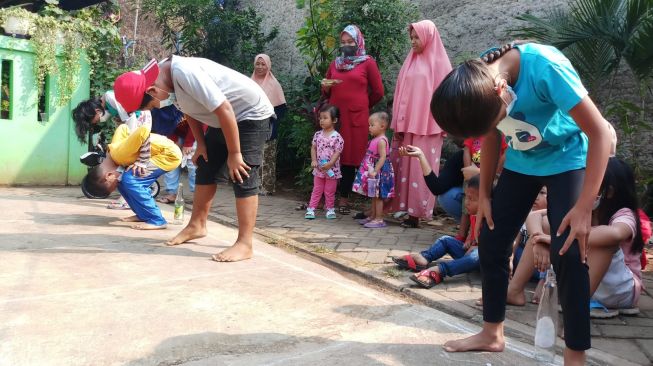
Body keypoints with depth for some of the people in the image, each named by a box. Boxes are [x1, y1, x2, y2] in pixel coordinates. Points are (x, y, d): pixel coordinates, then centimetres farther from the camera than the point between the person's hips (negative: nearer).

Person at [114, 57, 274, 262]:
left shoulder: (185, 73, -32)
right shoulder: (168, 78, -4)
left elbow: (225, 110, -31)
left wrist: (234, 153, -24)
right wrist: (201, 144, 9)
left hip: (252, 114, -9)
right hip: (223, 120, 9)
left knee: (242, 176, -14)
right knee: (205, 168, 12)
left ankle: (244, 244, -11)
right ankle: (197, 226, 25)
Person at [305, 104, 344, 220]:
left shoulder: (337, 137, -12)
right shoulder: (318, 134, 2)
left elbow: (337, 153, -15)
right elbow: (313, 148, 7)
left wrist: (329, 164, -22)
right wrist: (314, 160, -7)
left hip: (331, 169, -4)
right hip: (318, 169, 4)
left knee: (329, 192, 8)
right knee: (316, 190, 9)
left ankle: (330, 209, 21)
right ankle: (311, 209, 11)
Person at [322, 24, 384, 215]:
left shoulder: (368, 63, 4)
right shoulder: (335, 63, 16)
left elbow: (378, 92, 5)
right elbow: (327, 93, 22)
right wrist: (325, 87, 1)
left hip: (356, 117, -3)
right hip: (335, 115, 3)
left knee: (352, 157, -2)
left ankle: (344, 197, 5)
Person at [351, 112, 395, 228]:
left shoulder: (381, 140, -17)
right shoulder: (375, 140, 13)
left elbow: (383, 157, -24)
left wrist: (375, 171, -28)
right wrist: (371, 170, 14)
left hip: (379, 172, -9)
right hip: (372, 172, 10)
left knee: (377, 196, -3)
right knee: (374, 196, 16)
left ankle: (379, 219, 3)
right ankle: (372, 217, 26)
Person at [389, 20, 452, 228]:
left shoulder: (439, 62, 1)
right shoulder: (410, 62, 15)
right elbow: (401, 93, 13)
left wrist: (442, 124, -8)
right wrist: (398, 123, 6)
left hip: (427, 125, -5)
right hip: (407, 124, 5)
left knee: (421, 169, -3)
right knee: (404, 166, 3)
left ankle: (417, 212, 1)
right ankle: (405, 207, 8)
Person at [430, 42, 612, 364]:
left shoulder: (546, 67, -35)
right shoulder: (476, 81, -18)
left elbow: (600, 133, -28)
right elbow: (490, 137, 1)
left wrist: (583, 207, -28)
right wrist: (484, 194, 2)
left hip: (567, 159, -5)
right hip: (520, 162, 5)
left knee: (567, 252, -15)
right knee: (492, 243, 2)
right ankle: (492, 334, 20)